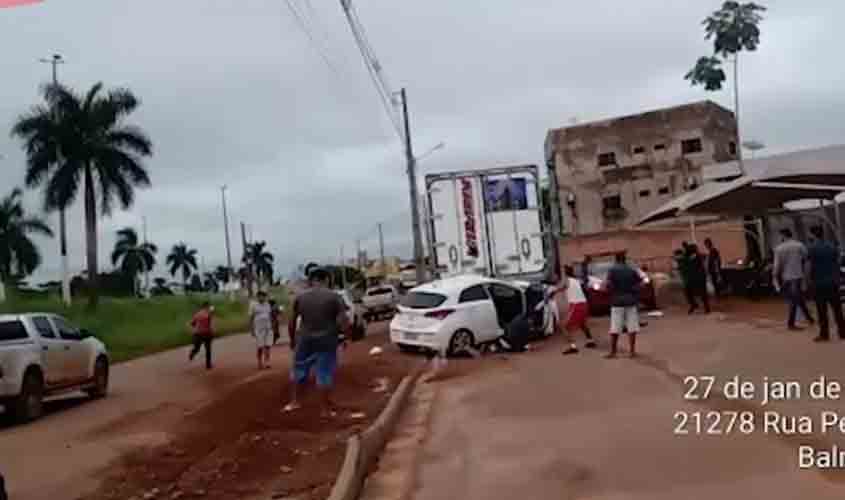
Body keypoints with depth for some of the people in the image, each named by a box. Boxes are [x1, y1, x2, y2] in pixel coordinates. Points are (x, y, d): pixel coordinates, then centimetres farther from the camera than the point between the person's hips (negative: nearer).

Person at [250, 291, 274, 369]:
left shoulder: (268, 305, 11)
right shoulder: (253, 305, -2)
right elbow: (251, 318, -2)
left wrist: (272, 327, 11)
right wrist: (252, 330, -7)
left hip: (268, 328, 4)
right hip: (258, 329, -4)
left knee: (268, 346, -2)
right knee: (259, 347, 0)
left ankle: (267, 362, 1)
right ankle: (260, 363, 9)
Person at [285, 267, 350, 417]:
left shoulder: (301, 297, 3)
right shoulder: (334, 297, -7)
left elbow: (291, 320, 8)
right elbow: (343, 321, -12)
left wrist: (292, 339, 20)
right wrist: (346, 335, 4)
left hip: (305, 340, 3)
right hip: (326, 341, -2)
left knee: (299, 371, 19)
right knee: (325, 375, 4)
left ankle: (294, 401, 24)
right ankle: (326, 410, 9)